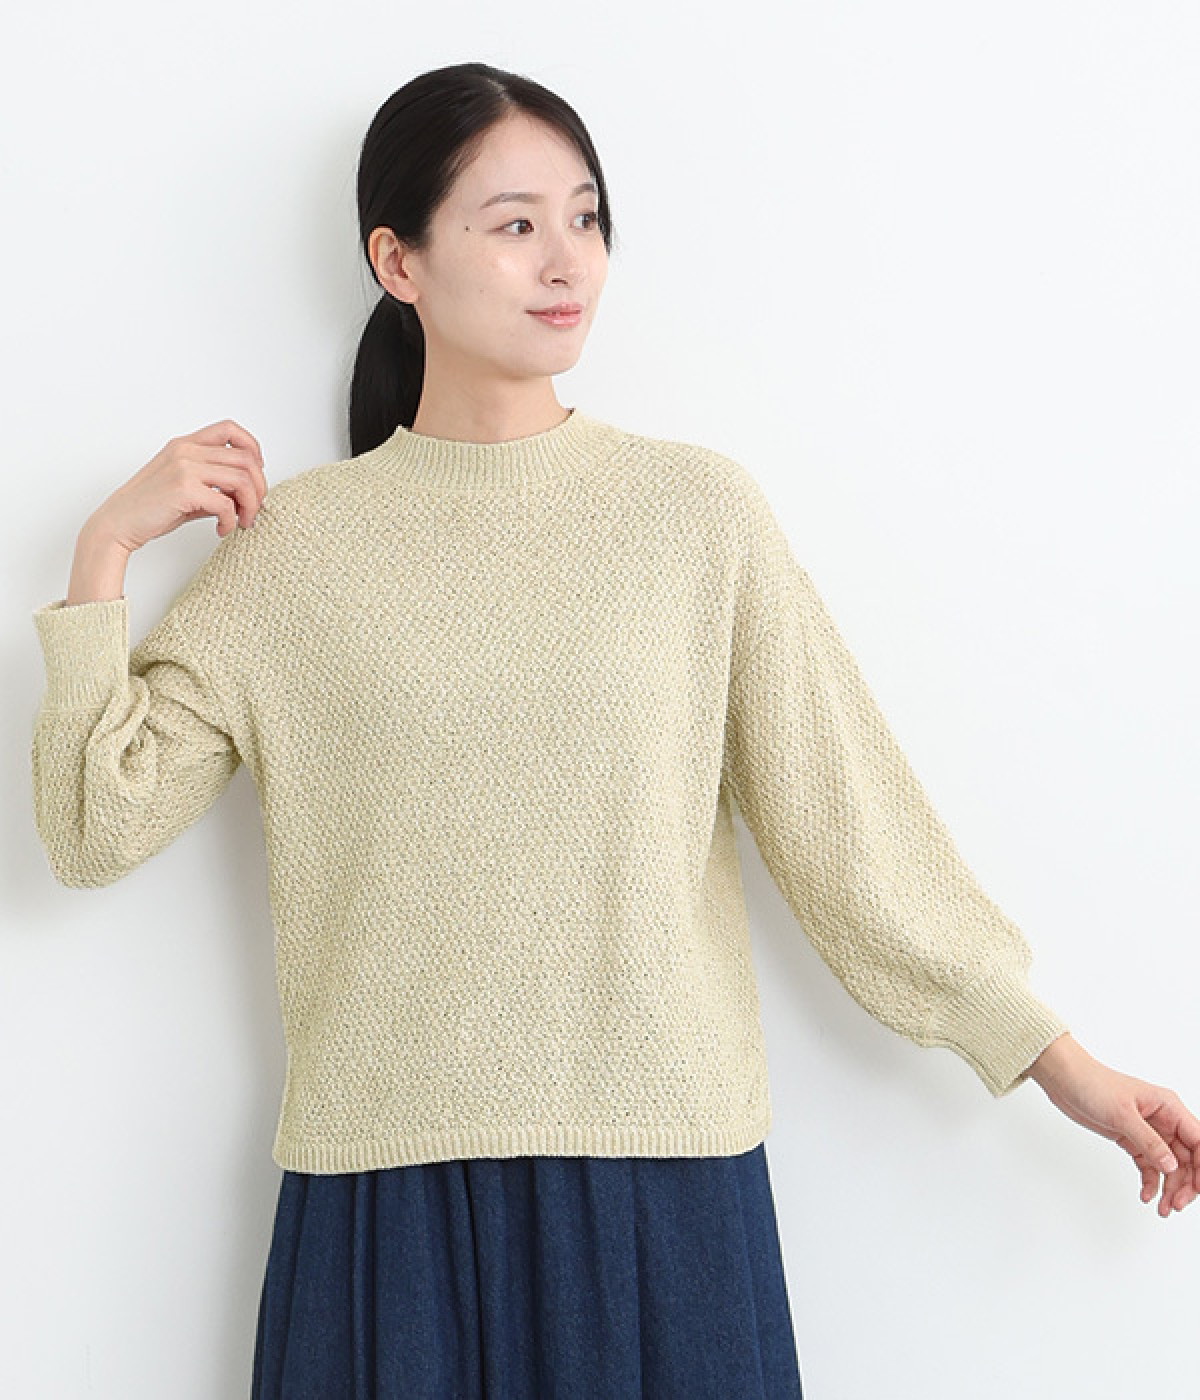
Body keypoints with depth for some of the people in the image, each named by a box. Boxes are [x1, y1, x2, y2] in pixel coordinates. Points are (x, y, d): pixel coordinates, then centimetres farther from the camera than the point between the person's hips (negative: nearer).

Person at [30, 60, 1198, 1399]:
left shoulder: (699, 510, 1)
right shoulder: (291, 544, 3)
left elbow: (846, 813, 3)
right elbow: (97, 826, 0)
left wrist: (1058, 1060, 3)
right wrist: (104, 547, -6)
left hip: (664, 1161, 0)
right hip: (393, 1183, 0)